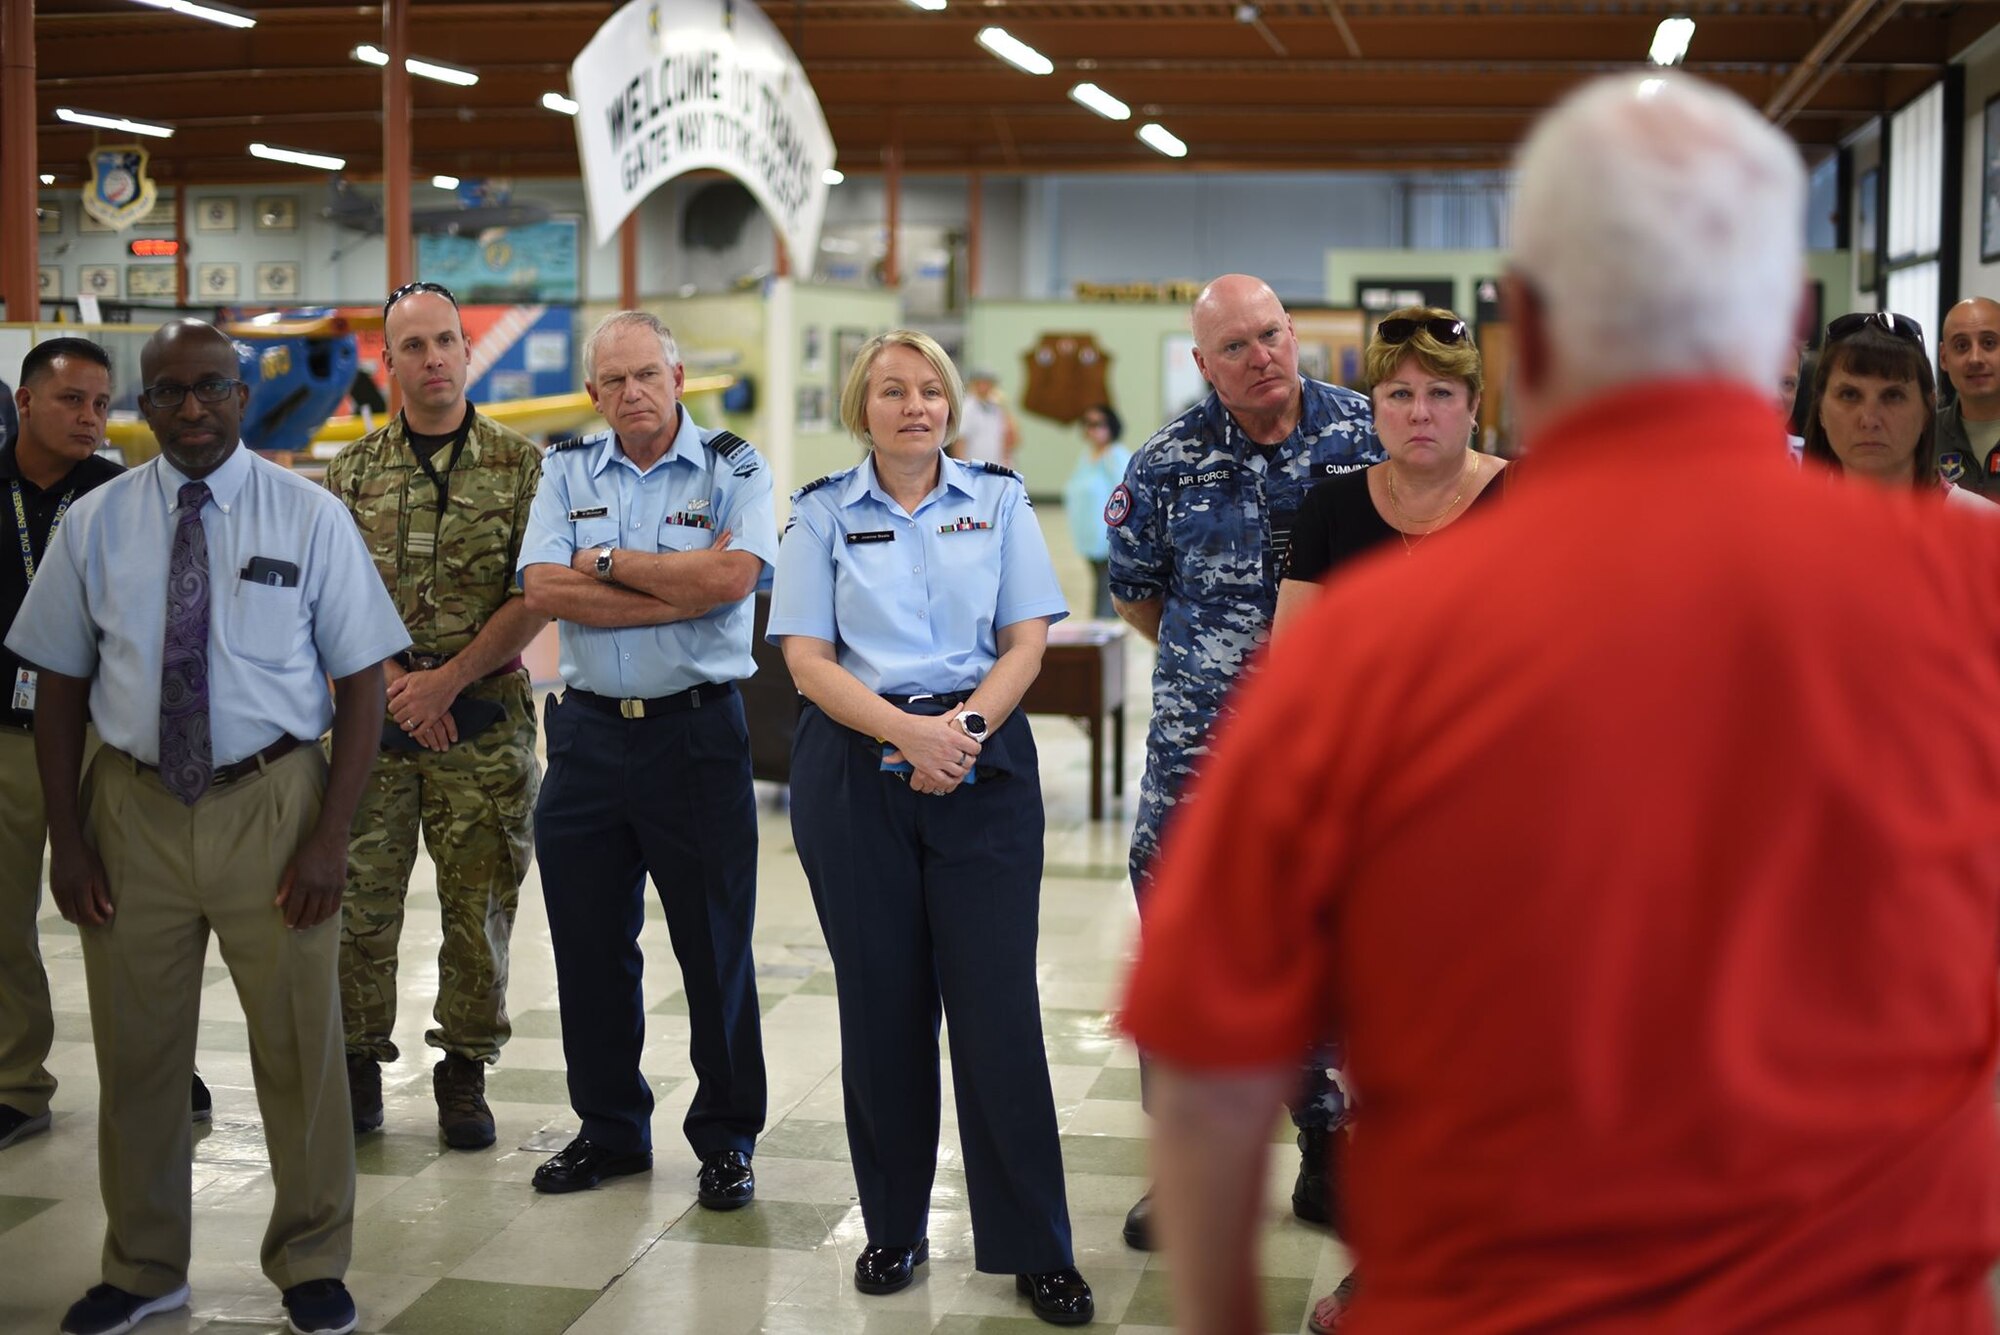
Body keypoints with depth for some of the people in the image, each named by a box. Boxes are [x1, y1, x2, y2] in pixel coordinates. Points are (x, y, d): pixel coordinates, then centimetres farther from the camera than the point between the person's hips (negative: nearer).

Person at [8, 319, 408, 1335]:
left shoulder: (311, 519, -3)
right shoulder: (95, 524, 3)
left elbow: (361, 684, -3)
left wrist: (329, 837, -10)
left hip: (271, 804, -2)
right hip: (133, 808, 2)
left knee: (300, 1046, 7)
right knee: (136, 1050, 11)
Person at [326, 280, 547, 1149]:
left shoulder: (520, 466, 2)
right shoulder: (354, 470, 9)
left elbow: (536, 597, -5)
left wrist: (448, 680, -11)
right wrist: (393, 682, -9)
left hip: (484, 714, -1)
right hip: (374, 711, 2)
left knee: (480, 905, 2)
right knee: (359, 896, 3)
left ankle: (464, 1074, 15)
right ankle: (357, 1066, 17)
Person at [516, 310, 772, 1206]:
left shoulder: (733, 469, 1)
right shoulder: (566, 472, 9)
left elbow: (732, 575, -18)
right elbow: (543, 590, -6)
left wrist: (606, 563, -9)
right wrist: (680, 587, -12)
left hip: (696, 731, -3)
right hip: (587, 730, 3)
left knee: (715, 945, 3)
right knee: (589, 944, 10)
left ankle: (726, 1139, 16)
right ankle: (610, 1129, 24)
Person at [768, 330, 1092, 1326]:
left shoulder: (998, 499, 9)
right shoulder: (822, 513, 7)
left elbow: (1026, 640, 3)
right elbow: (806, 656, -1)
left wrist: (965, 727, -14)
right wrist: (906, 729, -16)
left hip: (982, 763, 0)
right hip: (854, 769, 0)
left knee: (997, 1002, -4)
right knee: (882, 1002, 4)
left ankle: (1035, 1249, 3)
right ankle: (893, 1227, 18)